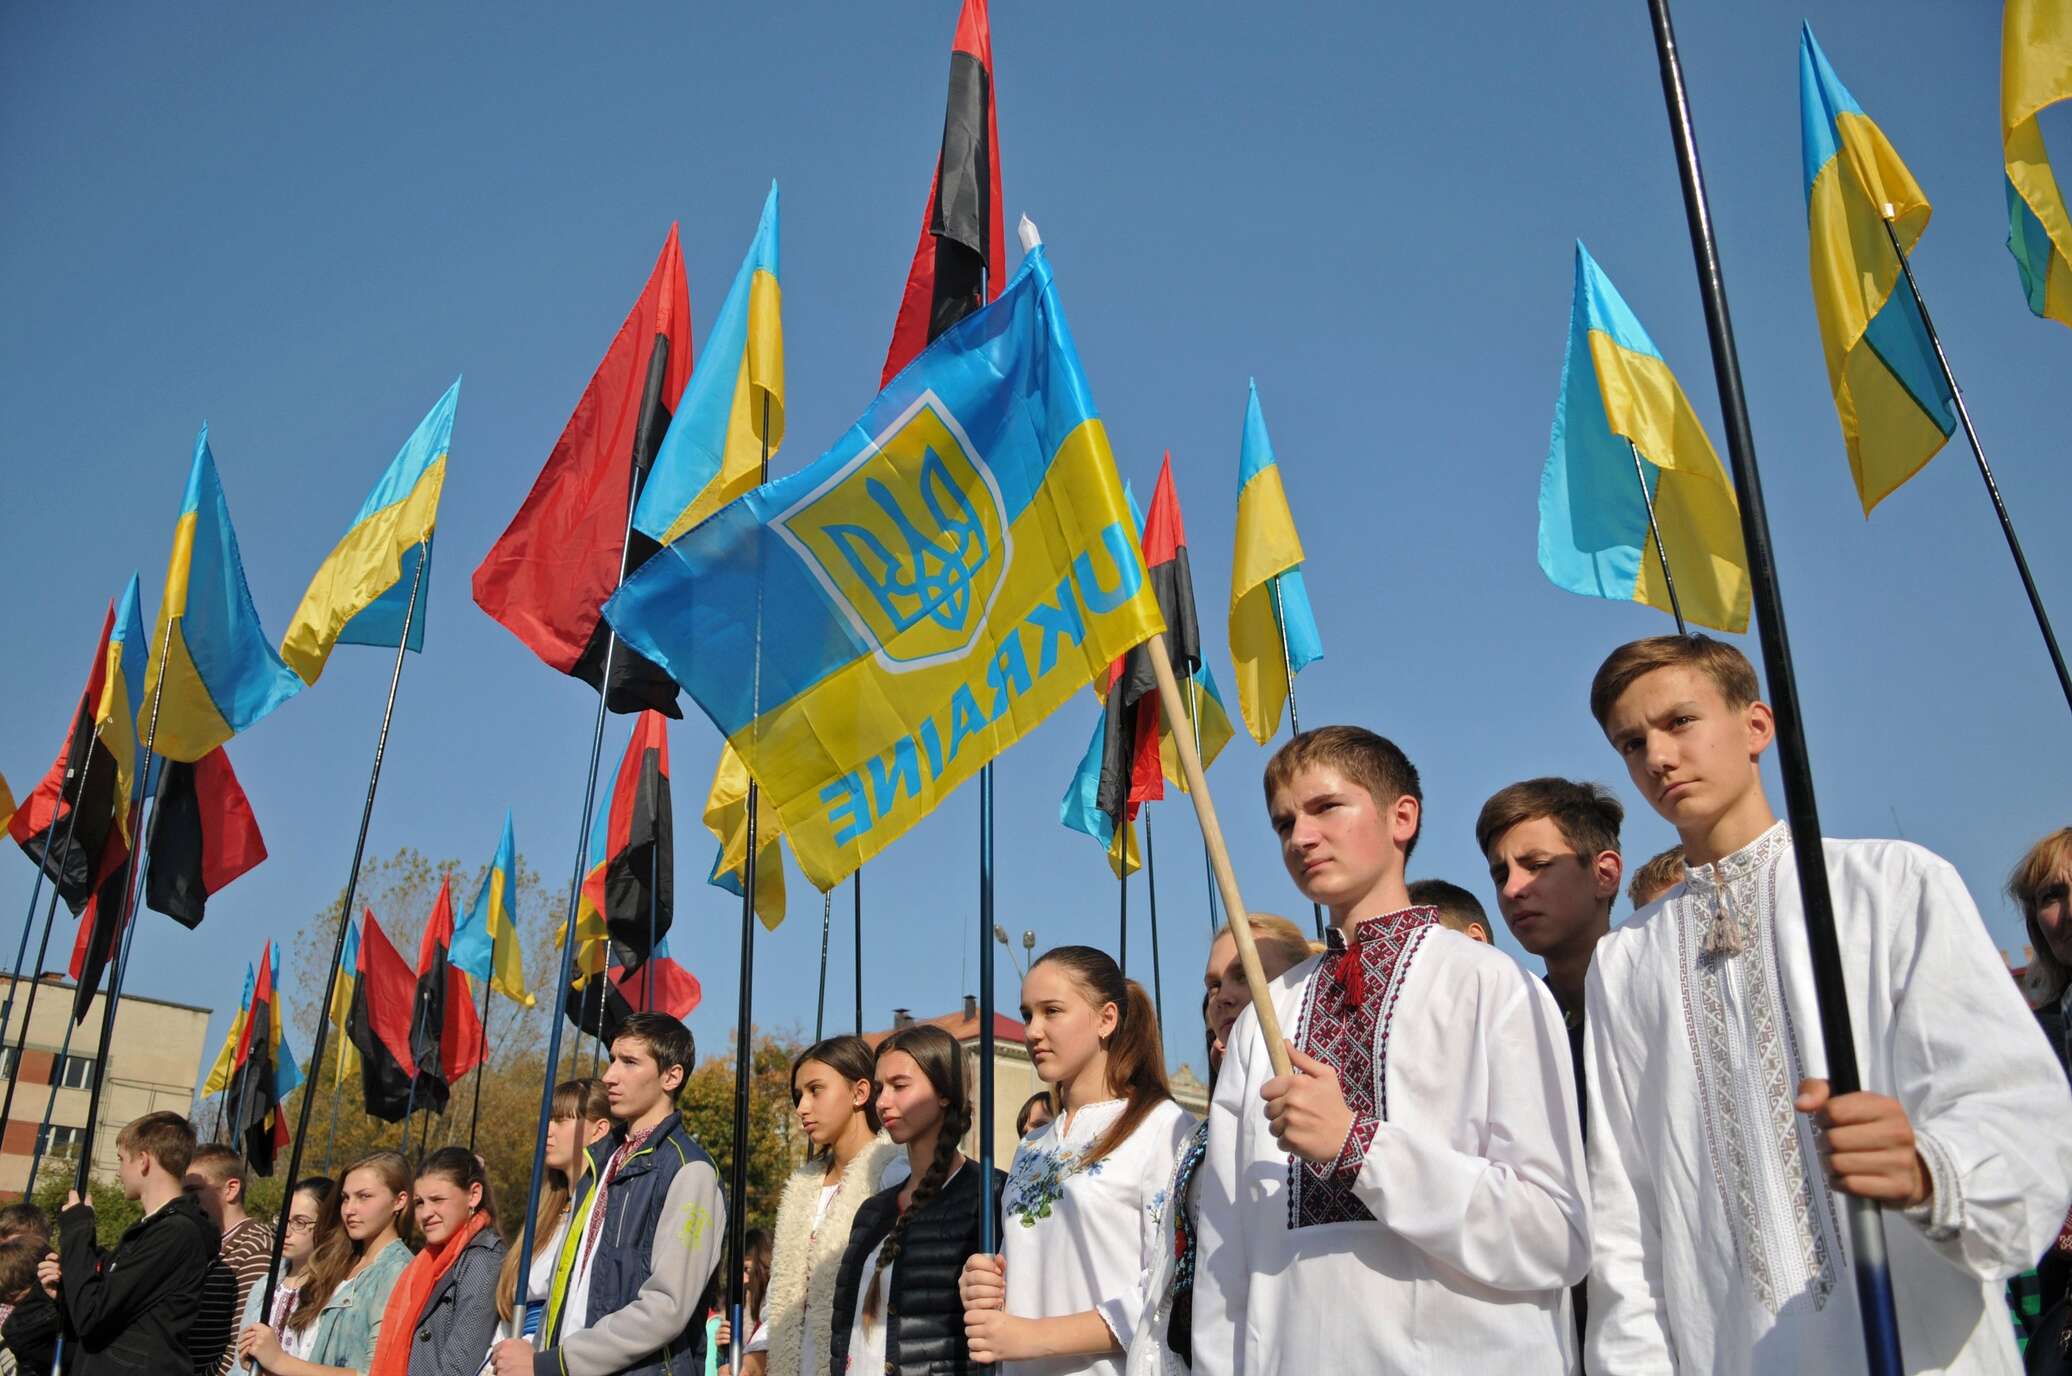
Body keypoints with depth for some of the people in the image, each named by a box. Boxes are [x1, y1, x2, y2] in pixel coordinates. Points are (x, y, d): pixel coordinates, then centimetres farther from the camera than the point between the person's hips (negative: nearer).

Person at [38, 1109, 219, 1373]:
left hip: (138, 1367, -9)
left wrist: (75, 1230, -10)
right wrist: (65, 1290, 0)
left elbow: (90, 1317, -21)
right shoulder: (148, 1228, 12)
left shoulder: (176, 1233, -21)